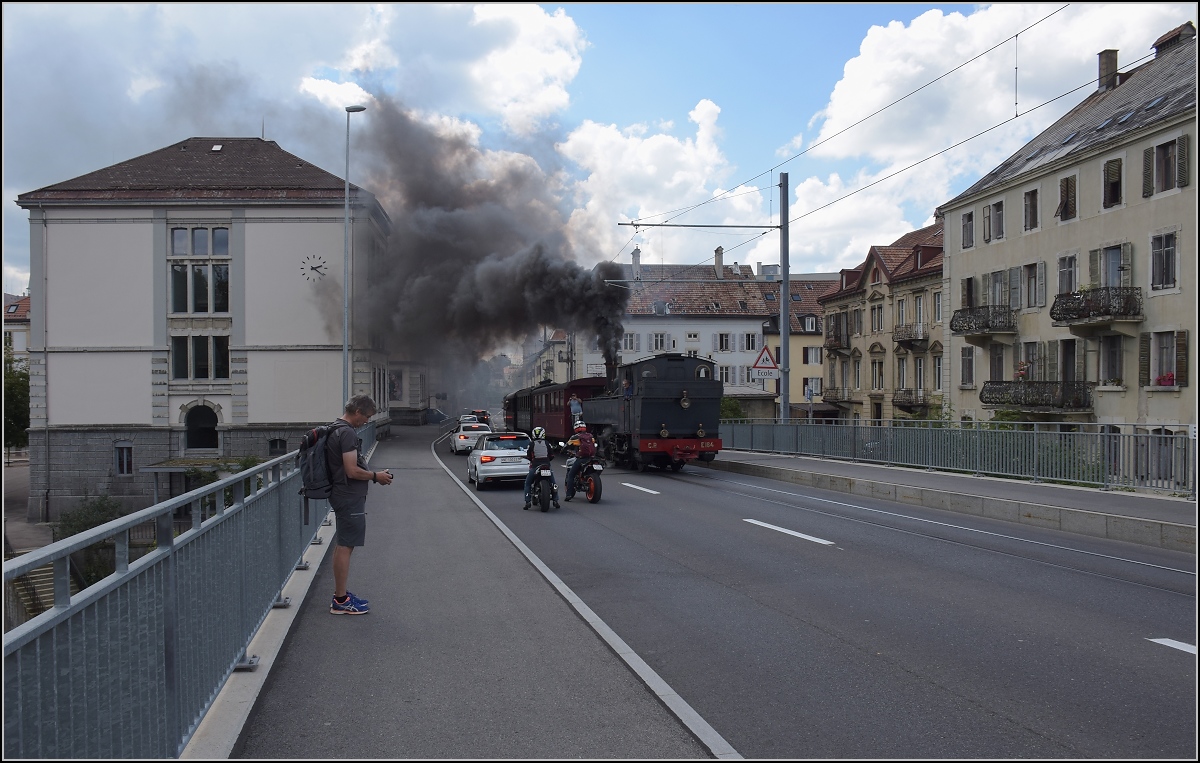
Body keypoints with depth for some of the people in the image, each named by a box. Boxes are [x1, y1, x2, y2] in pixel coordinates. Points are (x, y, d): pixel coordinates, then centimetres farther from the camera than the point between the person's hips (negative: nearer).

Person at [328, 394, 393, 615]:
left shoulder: (338, 429, 14)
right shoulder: (347, 433, -20)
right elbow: (352, 471, -23)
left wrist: (372, 475, 15)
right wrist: (376, 476, -10)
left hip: (343, 496, 11)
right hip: (349, 499, -11)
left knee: (342, 546, 16)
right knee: (345, 547, -5)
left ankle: (340, 593, 24)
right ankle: (340, 601, 0)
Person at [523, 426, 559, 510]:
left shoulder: (531, 444, -3)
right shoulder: (547, 443, 3)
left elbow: (528, 456, 1)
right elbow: (551, 455, 6)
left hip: (534, 467, -2)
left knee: (527, 483, 14)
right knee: (553, 483, 20)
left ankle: (527, 501, 1)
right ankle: (555, 500, 11)